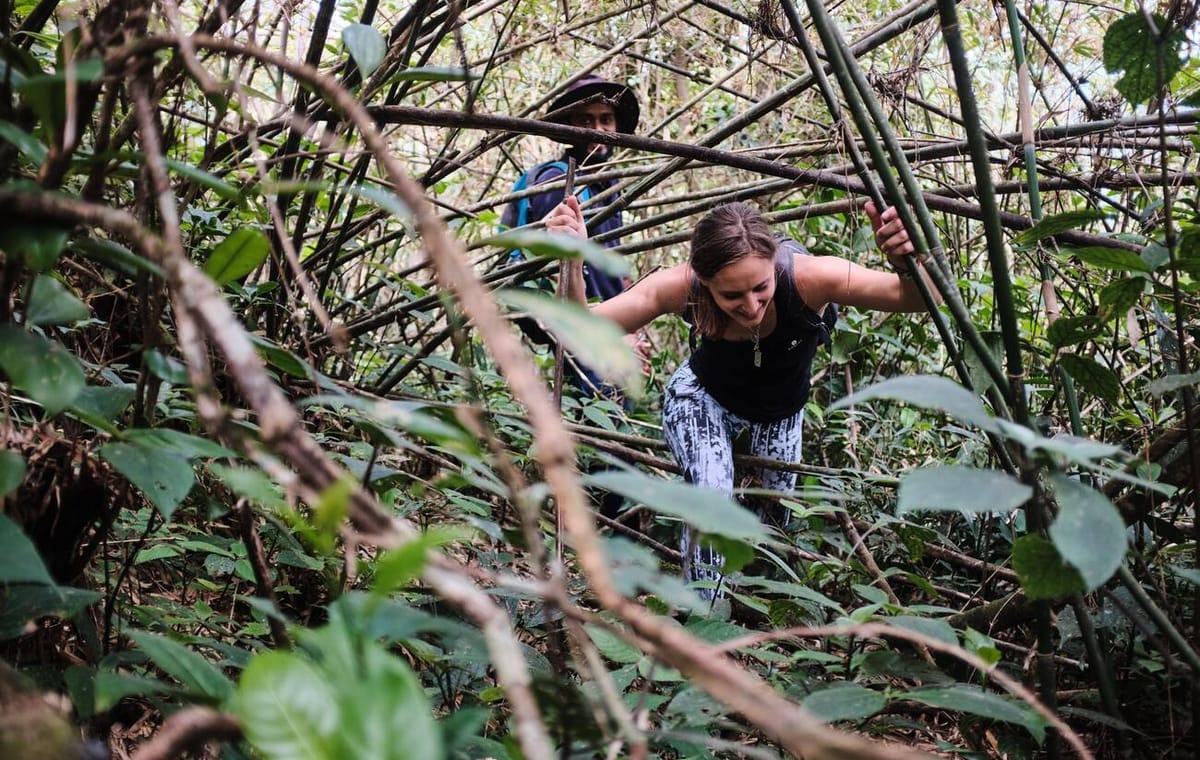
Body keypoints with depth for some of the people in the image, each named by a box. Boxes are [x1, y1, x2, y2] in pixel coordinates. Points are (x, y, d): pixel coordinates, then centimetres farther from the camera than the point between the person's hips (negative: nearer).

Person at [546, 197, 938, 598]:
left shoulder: (807, 276, -41)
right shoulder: (681, 287, -38)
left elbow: (919, 298, -37)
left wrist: (905, 263, -60)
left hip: (782, 410, 2)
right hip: (704, 398, -1)